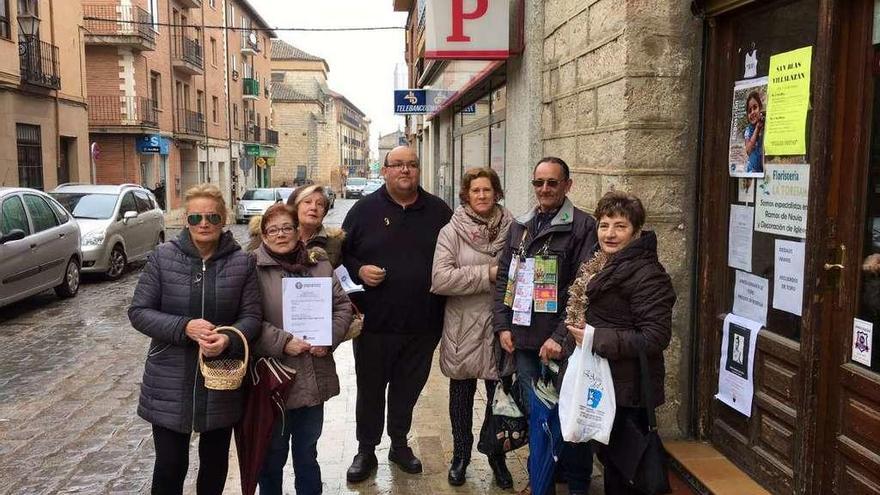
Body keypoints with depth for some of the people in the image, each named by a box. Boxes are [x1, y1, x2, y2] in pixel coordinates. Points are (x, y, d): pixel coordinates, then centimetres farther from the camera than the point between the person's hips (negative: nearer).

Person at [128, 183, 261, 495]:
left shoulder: (242, 263, -3)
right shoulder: (163, 257, -5)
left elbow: (252, 316, -3)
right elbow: (138, 311, -6)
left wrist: (229, 339, -25)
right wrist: (184, 327, -22)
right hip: (170, 384, -1)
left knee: (215, 461, 18)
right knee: (170, 465, 7)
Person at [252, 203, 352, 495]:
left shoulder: (319, 265, 5)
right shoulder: (252, 268, -8)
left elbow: (342, 306, 7)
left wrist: (330, 338, -9)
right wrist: (282, 342, -21)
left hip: (315, 380, 4)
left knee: (307, 453, 21)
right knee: (273, 456, 14)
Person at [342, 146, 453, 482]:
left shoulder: (438, 211, 5)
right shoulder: (365, 209, 0)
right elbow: (341, 252, 5)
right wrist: (358, 271, -13)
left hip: (423, 325, 2)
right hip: (374, 323, -1)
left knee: (408, 389, 16)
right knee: (370, 389, 12)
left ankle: (399, 444, 36)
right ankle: (366, 451, 29)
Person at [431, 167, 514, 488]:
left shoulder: (512, 230, -1)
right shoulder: (452, 232, -6)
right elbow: (440, 280, -18)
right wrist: (488, 274, -20)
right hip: (463, 329, -1)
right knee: (461, 396, 15)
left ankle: (496, 456, 36)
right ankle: (460, 455, 36)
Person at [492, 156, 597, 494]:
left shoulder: (583, 227, -7)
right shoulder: (520, 226, 12)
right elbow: (503, 278, 14)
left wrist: (561, 336, -17)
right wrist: (502, 325, 5)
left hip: (562, 342, -5)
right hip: (523, 340, 5)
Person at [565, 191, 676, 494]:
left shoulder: (646, 274, -19)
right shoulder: (603, 267, 9)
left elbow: (656, 337, -26)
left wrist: (597, 340, -25)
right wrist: (576, 334, 8)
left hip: (628, 389, -9)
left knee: (622, 467, 5)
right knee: (608, 456, 22)